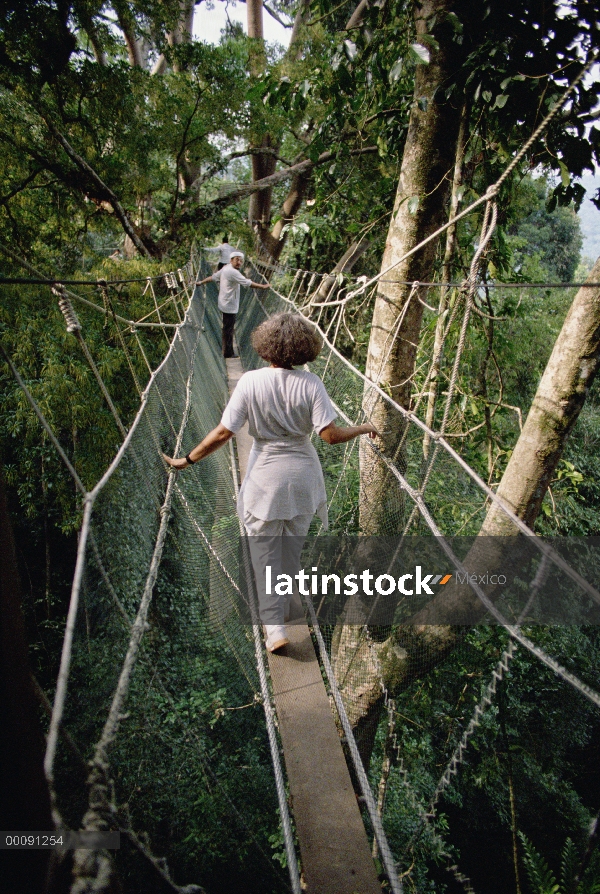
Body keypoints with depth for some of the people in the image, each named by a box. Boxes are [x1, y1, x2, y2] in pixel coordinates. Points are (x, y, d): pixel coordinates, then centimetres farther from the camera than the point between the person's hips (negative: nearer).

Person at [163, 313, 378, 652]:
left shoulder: (250, 382, -14)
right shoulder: (311, 383, -12)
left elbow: (224, 433, -15)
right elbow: (330, 434, -17)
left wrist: (187, 460, -3)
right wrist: (364, 428, 2)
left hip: (265, 478, -2)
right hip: (302, 476, 2)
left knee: (265, 554, 10)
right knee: (292, 549, 21)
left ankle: (274, 626, 8)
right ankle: (281, 608, 41)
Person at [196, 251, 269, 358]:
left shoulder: (225, 268, 10)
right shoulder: (233, 272, -20)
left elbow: (213, 277, 19)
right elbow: (248, 283, -20)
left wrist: (201, 282, 32)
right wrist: (262, 286, -13)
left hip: (225, 304, 10)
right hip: (229, 305, -10)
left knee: (228, 328, 17)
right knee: (228, 329, -2)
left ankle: (228, 351, 26)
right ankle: (228, 352, 6)